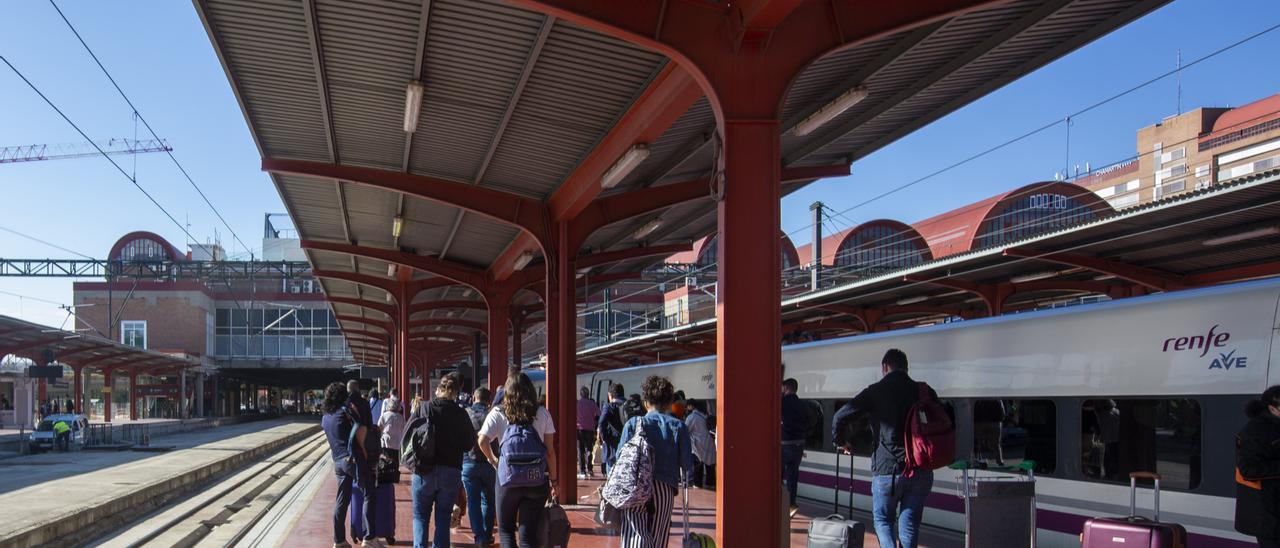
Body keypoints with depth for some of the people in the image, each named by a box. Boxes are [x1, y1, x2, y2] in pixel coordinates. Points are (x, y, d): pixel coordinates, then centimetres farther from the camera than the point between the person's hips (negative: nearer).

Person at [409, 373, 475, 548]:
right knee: (443, 518, 10)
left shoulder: (423, 409, -5)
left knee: (420, 516, 11)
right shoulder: (460, 414, -4)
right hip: (451, 471, 1)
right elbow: (468, 445, 2)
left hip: (425, 471, 0)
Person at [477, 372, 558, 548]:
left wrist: (492, 459, 8)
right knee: (529, 534, 6)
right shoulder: (542, 413, 6)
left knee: (505, 529, 16)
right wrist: (553, 480, 11)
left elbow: (482, 441, -10)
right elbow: (550, 450, 4)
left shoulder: (498, 413, 3)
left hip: (508, 479, -1)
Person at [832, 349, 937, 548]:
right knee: (909, 524, 12)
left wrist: (841, 441, 14)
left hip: (887, 468, -3)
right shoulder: (925, 392, 6)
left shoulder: (876, 391, -3)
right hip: (921, 471, 3)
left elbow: (839, 417, -4)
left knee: (882, 519, 14)